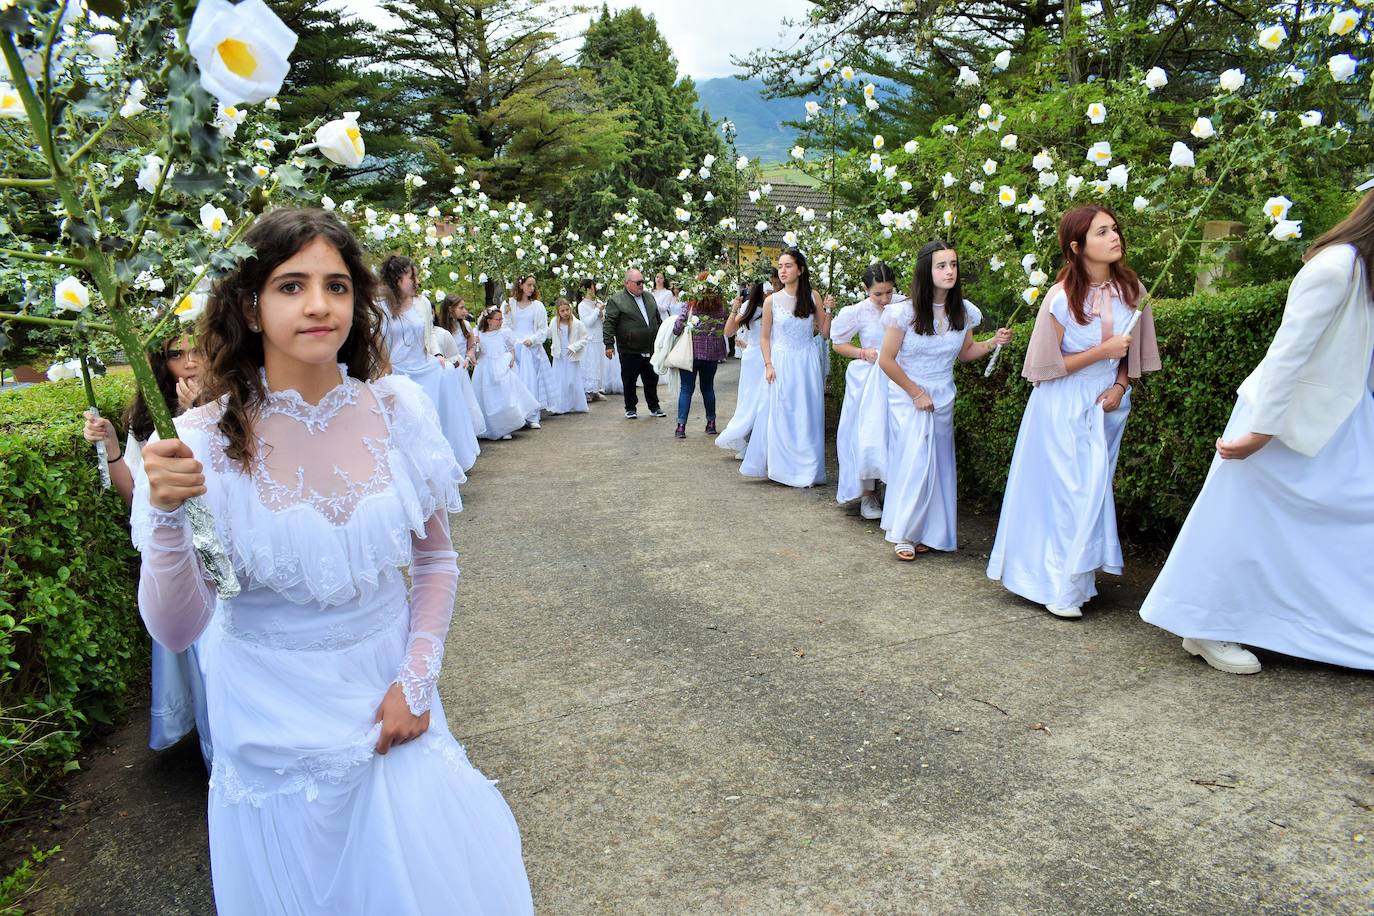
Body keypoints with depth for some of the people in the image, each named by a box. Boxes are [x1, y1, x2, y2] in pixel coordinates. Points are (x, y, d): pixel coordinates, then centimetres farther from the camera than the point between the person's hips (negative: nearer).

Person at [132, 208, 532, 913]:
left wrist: (417, 681, -5)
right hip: (274, 717, -1)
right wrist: (167, 519, -30)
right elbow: (177, 630, -15)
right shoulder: (208, 440, -16)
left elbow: (435, 561, 1)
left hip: (389, 700, 2)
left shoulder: (396, 409, -11)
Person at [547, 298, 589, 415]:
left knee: (573, 381, 2)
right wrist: (553, 347, 7)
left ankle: (575, 406, 13)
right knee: (558, 382, 4)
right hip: (559, 357, 3)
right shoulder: (555, 322, 0)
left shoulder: (577, 324, -10)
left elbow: (584, 339, -6)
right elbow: (549, 334, 17)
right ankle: (558, 407, 10)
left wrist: (574, 347, -15)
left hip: (572, 357, -3)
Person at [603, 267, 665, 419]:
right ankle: (630, 409, 18)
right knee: (629, 382, 5)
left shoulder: (649, 297, 13)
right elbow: (609, 324, -10)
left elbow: (657, 319, 22)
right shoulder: (616, 300, -7)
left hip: (650, 349, 5)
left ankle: (654, 407, 24)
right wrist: (609, 344, -16)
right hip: (629, 351, -5)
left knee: (652, 380, 11)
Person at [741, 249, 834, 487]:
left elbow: (824, 331, 5)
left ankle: (806, 469, 15)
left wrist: (828, 311, -10)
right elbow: (765, 338, 2)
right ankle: (783, 467, 13)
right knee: (781, 416, 2)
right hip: (782, 363, -1)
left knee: (807, 417, 5)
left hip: (807, 363, 1)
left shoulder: (812, 297, 1)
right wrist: (768, 365, -8)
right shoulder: (772, 301, -2)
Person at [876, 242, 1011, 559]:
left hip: (943, 399, 5)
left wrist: (993, 342, -6)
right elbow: (886, 360, -11)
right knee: (914, 462, -6)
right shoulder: (906, 311, -16)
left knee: (938, 464, 6)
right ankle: (902, 532, 10)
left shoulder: (963, 311, -2)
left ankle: (924, 532, 19)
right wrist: (916, 393, -10)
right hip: (908, 397, -4)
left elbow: (965, 352, 13)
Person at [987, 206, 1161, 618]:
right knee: (1066, 492, -3)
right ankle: (1059, 588, 10)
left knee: (1094, 489, 8)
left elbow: (1131, 351, 13)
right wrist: (1102, 351, -18)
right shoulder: (1061, 297, -15)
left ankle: (1077, 579, 22)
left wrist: (1120, 386, -3)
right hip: (1063, 407, -5)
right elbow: (1047, 366, -11)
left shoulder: (1131, 289, 0)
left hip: (1105, 404, 5)